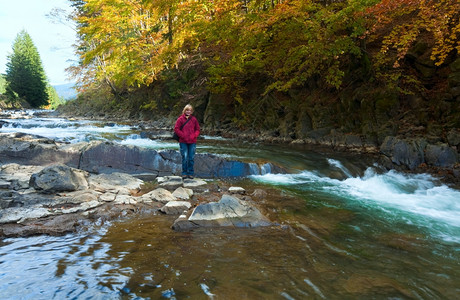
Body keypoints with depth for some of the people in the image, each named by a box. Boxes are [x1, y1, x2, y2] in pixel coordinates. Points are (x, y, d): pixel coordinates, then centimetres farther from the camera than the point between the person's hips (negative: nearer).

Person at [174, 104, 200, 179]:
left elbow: (197, 129, 12)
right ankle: (184, 173, 12)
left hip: (192, 142, 2)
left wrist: (194, 136, -4)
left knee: (191, 158, 5)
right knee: (185, 158, -1)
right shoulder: (180, 119, -1)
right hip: (183, 142, -2)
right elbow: (176, 129, -2)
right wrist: (183, 136, -9)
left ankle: (191, 173, 16)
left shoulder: (194, 119, 7)